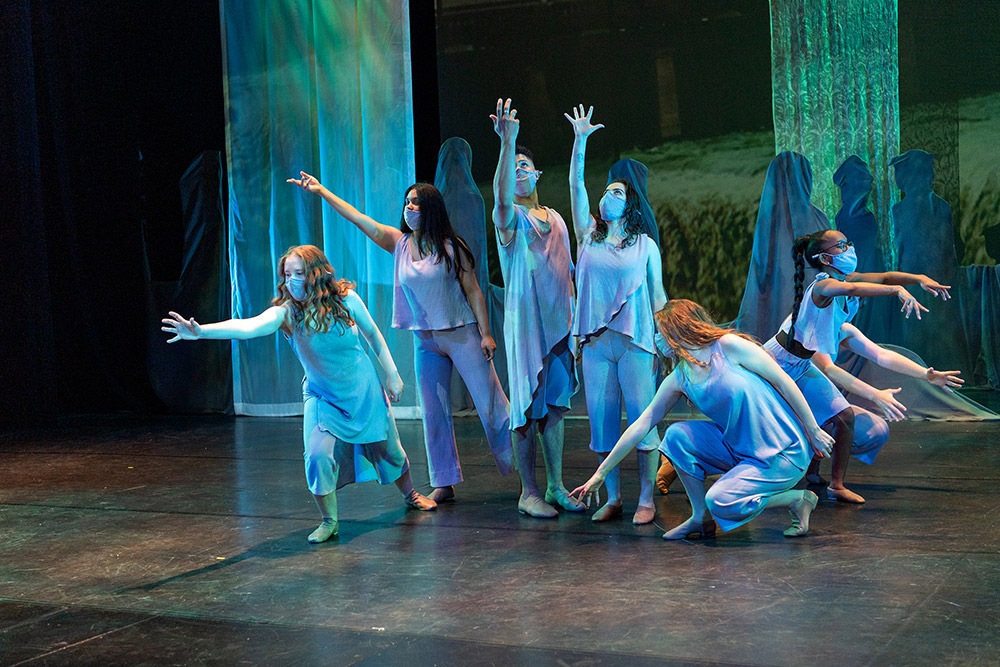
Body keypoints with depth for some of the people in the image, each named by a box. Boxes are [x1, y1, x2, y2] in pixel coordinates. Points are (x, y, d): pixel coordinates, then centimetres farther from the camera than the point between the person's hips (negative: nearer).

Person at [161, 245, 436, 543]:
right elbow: (249, 326, -43)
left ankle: (409, 494, 47)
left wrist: (392, 374, 0)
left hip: (363, 390, 1)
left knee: (388, 448, 16)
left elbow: (373, 335, -4)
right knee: (317, 456, -20)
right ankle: (329, 522, 2)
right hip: (322, 398, -1)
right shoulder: (286, 312, -24)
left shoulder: (345, 298, -20)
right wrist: (201, 331, -60)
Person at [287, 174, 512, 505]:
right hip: (425, 341, 5)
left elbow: (473, 291, -4)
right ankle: (444, 484, 13)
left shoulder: (450, 246, -6)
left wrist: (486, 334, -9)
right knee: (433, 412, 6)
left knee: (490, 404, -3)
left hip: (462, 335, -4)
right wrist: (321, 191, -1)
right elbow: (358, 218, 2)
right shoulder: (399, 243, 4)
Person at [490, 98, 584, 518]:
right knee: (527, 408, -2)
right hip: (526, 322, -6)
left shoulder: (555, 218, 14)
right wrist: (507, 144, -43)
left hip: (559, 322, 6)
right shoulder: (511, 218, -6)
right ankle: (528, 493, 6)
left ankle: (555, 487, 19)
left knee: (555, 404, 11)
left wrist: (575, 318, 13)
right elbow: (502, 197, -30)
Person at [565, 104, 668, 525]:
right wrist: (581, 140, -1)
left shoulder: (645, 245, 7)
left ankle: (646, 500, 3)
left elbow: (657, 295, 7)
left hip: (635, 342, -3)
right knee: (602, 419, 4)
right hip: (596, 343, 3)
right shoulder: (588, 236, 11)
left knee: (642, 418, -3)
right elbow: (575, 185, 5)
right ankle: (613, 498, 13)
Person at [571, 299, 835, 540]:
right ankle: (701, 519, 1)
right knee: (677, 435, -9)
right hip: (741, 449, 6)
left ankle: (798, 499, -1)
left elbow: (784, 382, -10)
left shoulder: (729, 346, -13)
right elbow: (642, 425, 6)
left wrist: (814, 431, -8)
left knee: (720, 502, -23)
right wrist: (601, 473, 6)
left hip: (784, 453, -6)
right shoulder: (679, 378, 4)